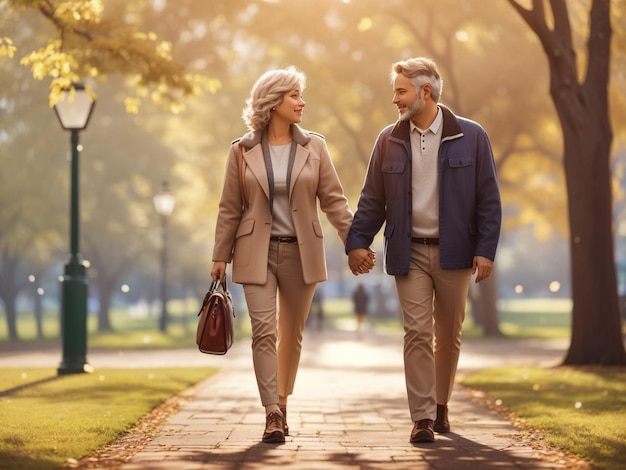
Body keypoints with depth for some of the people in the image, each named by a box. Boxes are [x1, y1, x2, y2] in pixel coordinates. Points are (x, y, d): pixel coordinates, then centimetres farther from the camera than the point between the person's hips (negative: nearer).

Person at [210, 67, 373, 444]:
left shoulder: (314, 147, 3)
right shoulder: (243, 151, 0)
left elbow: (333, 200, 2)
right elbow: (230, 208, 4)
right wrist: (221, 256, 3)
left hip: (301, 253, 2)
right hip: (257, 253, -1)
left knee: (291, 334, 9)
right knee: (264, 331, -11)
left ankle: (282, 404, 23)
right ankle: (273, 415, -12)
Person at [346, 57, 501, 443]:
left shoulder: (471, 137, -2)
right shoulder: (389, 141, 4)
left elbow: (489, 199, -1)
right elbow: (372, 199, 8)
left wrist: (486, 250, -8)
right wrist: (357, 241, -1)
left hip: (454, 252, 0)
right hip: (410, 252, 1)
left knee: (449, 334, 10)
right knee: (417, 333, -6)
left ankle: (441, 405, 27)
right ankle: (422, 417, -6)